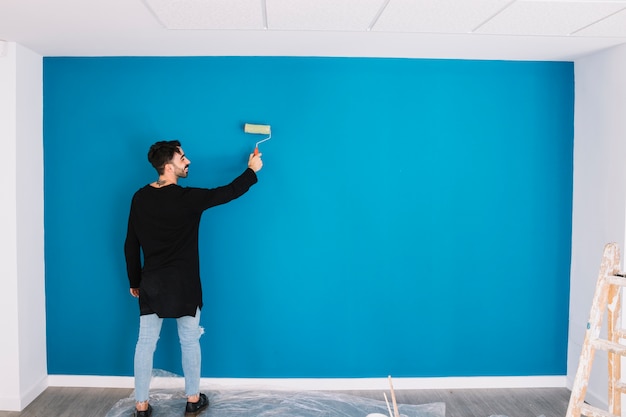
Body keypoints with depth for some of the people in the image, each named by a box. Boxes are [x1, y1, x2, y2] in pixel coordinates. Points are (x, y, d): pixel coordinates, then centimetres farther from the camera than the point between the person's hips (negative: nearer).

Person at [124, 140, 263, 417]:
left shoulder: (140, 198, 0)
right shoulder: (187, 198, -15)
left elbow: (130, 245, 5)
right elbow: (227, 193, -6)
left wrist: (134, 281, 16)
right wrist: (252, 170, 9)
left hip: (151, 283, 4)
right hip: (183, 284, -4)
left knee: (146, 343, 11)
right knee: (189, 342, 12)